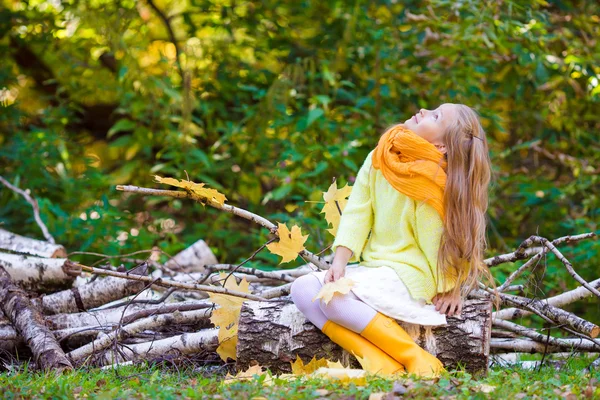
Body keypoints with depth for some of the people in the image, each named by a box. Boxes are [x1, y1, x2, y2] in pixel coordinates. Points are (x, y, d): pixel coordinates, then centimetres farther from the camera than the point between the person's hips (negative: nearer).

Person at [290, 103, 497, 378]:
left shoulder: (429, 180, -17)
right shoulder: (378, 159, 2)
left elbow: (436, 243, -11)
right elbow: (356, 213, 0)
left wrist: (449, 289, -5)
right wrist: (339, 261, -11)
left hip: (408, 277, -8)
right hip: (372, 269, 8)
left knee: (334, 296, -28)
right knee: (302, 288, -11)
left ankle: (416, 360, -22)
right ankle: (380, 363, -23)